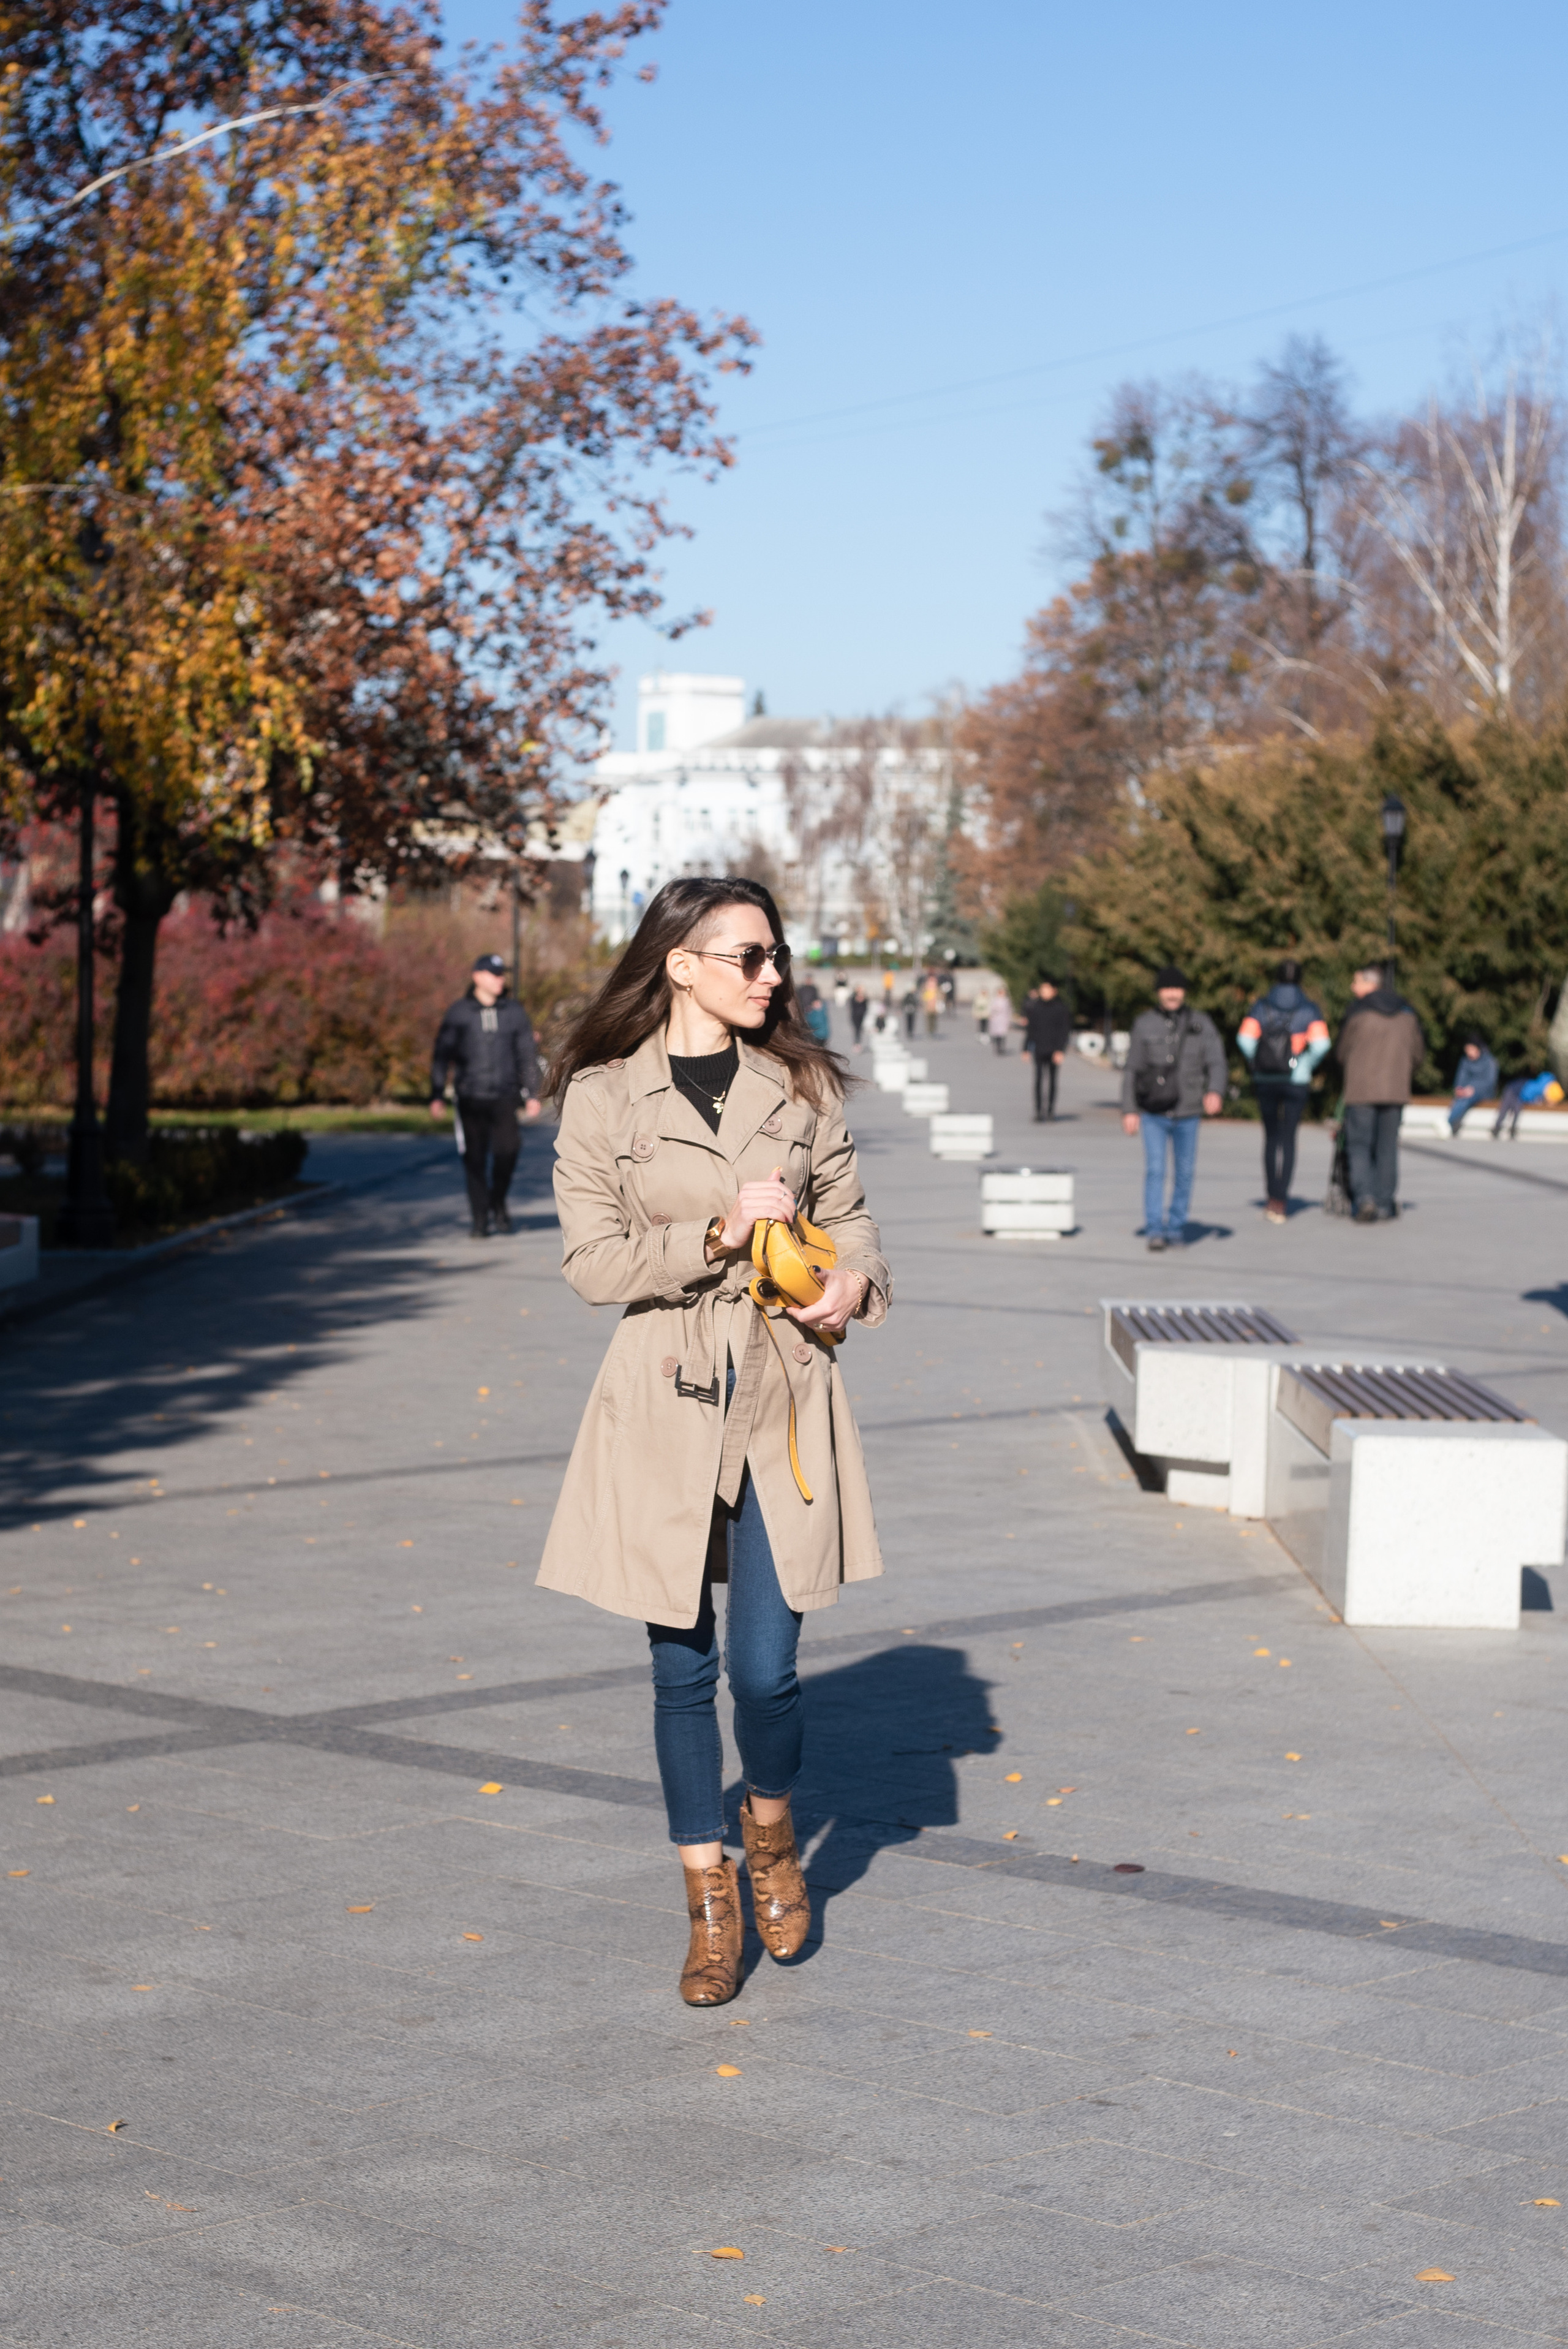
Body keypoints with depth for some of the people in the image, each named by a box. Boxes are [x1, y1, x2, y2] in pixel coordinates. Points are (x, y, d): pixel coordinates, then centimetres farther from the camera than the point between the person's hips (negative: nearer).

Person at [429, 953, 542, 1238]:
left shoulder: (514, 1012, 9)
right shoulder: (458, 1013, 3)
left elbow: (528, 1055, 14)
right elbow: (442, 1055, 4)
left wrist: (532, 1094, 8)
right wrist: (437, 1096, -2)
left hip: (504, 1097, 1)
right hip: (471, 1097, -1)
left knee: (507, 1150, -15)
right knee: (474, 1158, -2)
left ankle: (498, 1202, 9)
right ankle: (480, 1219, 7)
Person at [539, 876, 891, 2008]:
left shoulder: (802, 1087, 6)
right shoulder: (604, 1097, -2)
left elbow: (849, 1218, 14)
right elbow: (593, 1259, -6)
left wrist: (853, 1281, -8)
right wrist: (720, 1234, -16)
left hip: (785, 1400, 1)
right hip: (666, 1403, -1)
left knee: (765, 1669, -2)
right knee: (683, 1670, 6)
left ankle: (772, 1833, 29)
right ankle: (710, 1903, 22)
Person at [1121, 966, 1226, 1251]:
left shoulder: (1201, 1024, 3)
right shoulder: (1144, 1024, 3)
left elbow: (1216, 1062, -6)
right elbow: (1131, 1070, 7)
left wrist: (1215, 1091, -25)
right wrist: (1129, 1110, 0)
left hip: (1187, 1113, 1)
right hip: (1153, 1113, -1)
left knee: (1185, 1173, 6)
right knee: (1155, 1170, -12)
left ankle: (1176, 1229, 17)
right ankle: (1154, 1230, -11)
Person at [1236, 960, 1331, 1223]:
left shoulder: (1262, 1006, 3)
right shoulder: (1309, 1009, 0)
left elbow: (1245, 1038, -10)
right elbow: (1321, 1043, -14)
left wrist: (1256, 1065, 2)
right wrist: (1305, 1066, 0)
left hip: (1265, 1082, 1)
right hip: (1296, 1082, -1)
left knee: (1271, 1137, 15)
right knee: (1288, 1138, 4)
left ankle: (1271, 1197, 12)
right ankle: (1281, 1201, -2)